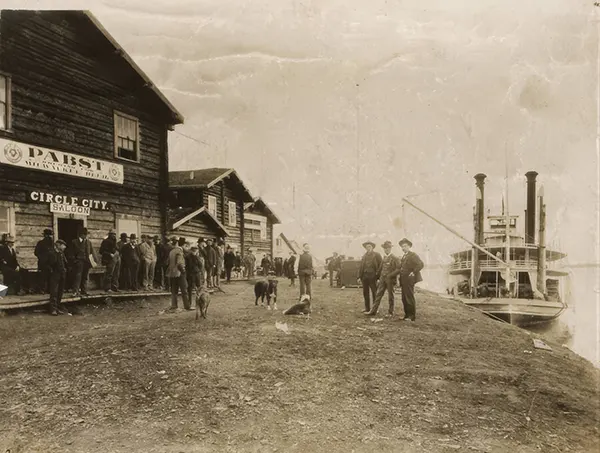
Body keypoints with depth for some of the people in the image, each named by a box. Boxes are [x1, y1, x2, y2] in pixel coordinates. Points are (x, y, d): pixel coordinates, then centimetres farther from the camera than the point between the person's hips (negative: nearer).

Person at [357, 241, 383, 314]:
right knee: (365, 293, 9)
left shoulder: (377, 255, -1)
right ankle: (367, 309, 18)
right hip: (364, 276, 5)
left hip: (372, 276, -5)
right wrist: (359, 277, 6)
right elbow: (361, 267, 13)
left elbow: (380, 266, -6)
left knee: (374, 293, 0)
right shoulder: (364, 256, 13)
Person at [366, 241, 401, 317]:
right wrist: (378, 278, 16)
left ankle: (390, 312, 15)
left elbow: (398, 269, -14)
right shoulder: (384, 258, 13)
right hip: (382, 279, 6)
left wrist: (390, 275, -19)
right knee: (378, 294, 3)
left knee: (390, 296, 4)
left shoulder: (395, 258, -7)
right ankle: (373, 311, 3)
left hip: (390, 279, -6)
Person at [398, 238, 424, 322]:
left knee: (410, 298, -5)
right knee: (404, 299, 11)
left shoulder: (413, 255, -9)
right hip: (404, 280, 9)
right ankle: (407, 315, 19)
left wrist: (413, 273, -18)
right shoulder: (404, 256, 19)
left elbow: (421, 264, -19)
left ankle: (412, 317, 0)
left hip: (409, 280, -9)